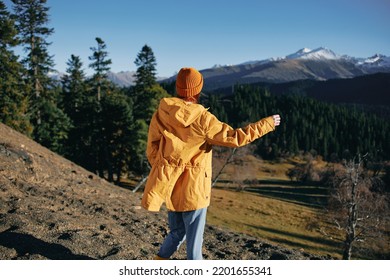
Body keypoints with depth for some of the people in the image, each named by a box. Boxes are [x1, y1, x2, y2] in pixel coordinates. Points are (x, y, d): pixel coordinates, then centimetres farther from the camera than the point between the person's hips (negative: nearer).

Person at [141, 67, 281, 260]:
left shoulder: (161, 114, -4)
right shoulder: (202, 119, -18)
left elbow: (152, 150, 2)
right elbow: (235, 138, -15)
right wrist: (268, 124, -4)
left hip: (170, 185, 5)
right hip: (194, 188, -5)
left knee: (177, 232, 25)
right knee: (194, 239, 10)